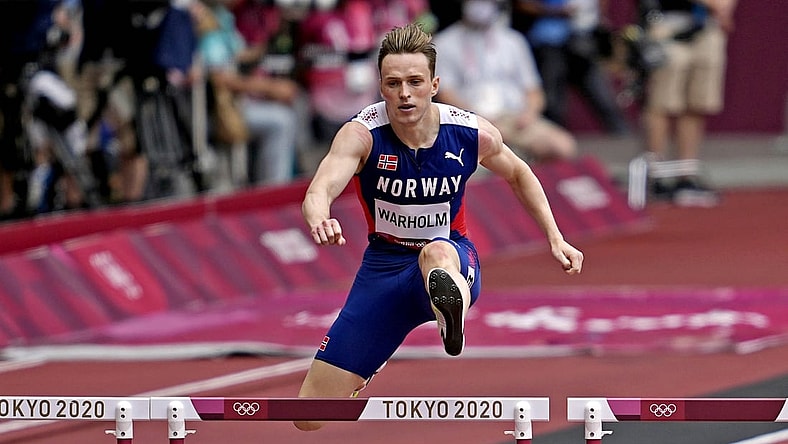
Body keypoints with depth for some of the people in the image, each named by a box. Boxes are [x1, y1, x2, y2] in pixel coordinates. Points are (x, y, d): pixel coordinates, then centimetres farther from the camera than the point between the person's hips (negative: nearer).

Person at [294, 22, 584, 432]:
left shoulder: (473, 134, -11)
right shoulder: (361, 134, -19)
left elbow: (518, 174, 12)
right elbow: (319, 192, -37)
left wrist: (555, 239, 7)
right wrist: (318, 221, -60)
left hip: (453, 259, -1)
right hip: (383, 267, 1)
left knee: (436, 252, -43)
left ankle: (452, 314, -77)